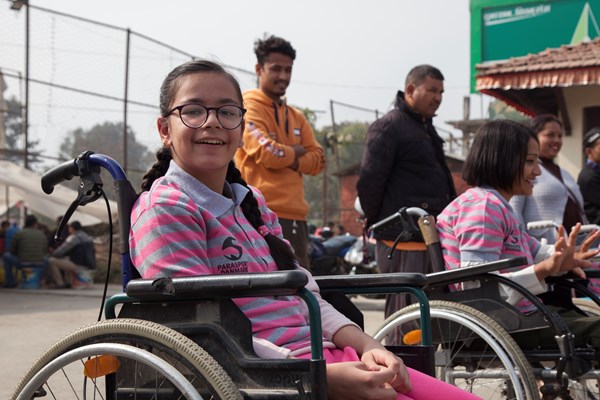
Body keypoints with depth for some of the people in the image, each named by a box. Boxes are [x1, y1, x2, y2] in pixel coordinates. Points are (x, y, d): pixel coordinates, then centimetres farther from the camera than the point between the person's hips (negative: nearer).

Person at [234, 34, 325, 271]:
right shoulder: (247, 108, -1)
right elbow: (264, 152, -16)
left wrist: (288, 159, -7)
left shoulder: (296, 117, 22)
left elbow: (318, 159, 11)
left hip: (295, 215, 8)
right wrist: (295, 152, 3)